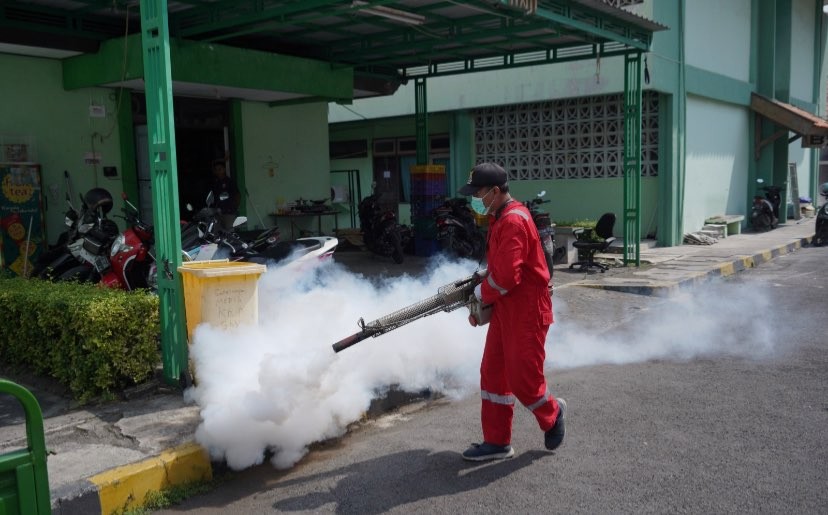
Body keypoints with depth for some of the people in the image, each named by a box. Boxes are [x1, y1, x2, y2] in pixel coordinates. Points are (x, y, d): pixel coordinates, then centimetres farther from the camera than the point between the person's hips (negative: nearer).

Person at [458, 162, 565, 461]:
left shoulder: (513, 222, -22)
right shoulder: (500, 218, 11)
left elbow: (506, 276, -26)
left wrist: (482, 293, -8)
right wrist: (482, 297, 10)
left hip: (526, 312, -10)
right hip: (505, 310, 10)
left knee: (522, 378, -1)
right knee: (493, 372, 11)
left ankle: (552, 415, 29)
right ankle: (497, 442, 20)